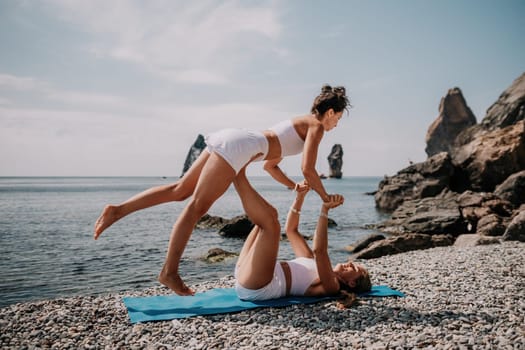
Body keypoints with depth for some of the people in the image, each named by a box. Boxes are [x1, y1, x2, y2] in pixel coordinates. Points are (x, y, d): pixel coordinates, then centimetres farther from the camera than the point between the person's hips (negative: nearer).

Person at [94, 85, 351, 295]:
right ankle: (169, 271, -5)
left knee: (180, 191, 6)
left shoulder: (298, 126, 31)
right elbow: (307, 169, -8)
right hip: (237, 147, -9)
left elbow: (270, 164, 34)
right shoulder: (316, 126, 5)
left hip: (226, 139, 9)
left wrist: (295, 187, 33)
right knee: (196, 208, -9)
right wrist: (325, 197, 7)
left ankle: (117, 210, 4)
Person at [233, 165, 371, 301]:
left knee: (269, 220, -19)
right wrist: (300, 196, 14)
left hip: (256, 289, -8)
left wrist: (325, 210, -24)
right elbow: (291, 229, 25)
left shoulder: (331, 286, -1)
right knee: (268, 214, 12)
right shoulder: (312, 263, 25)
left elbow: (319, 250, -22)